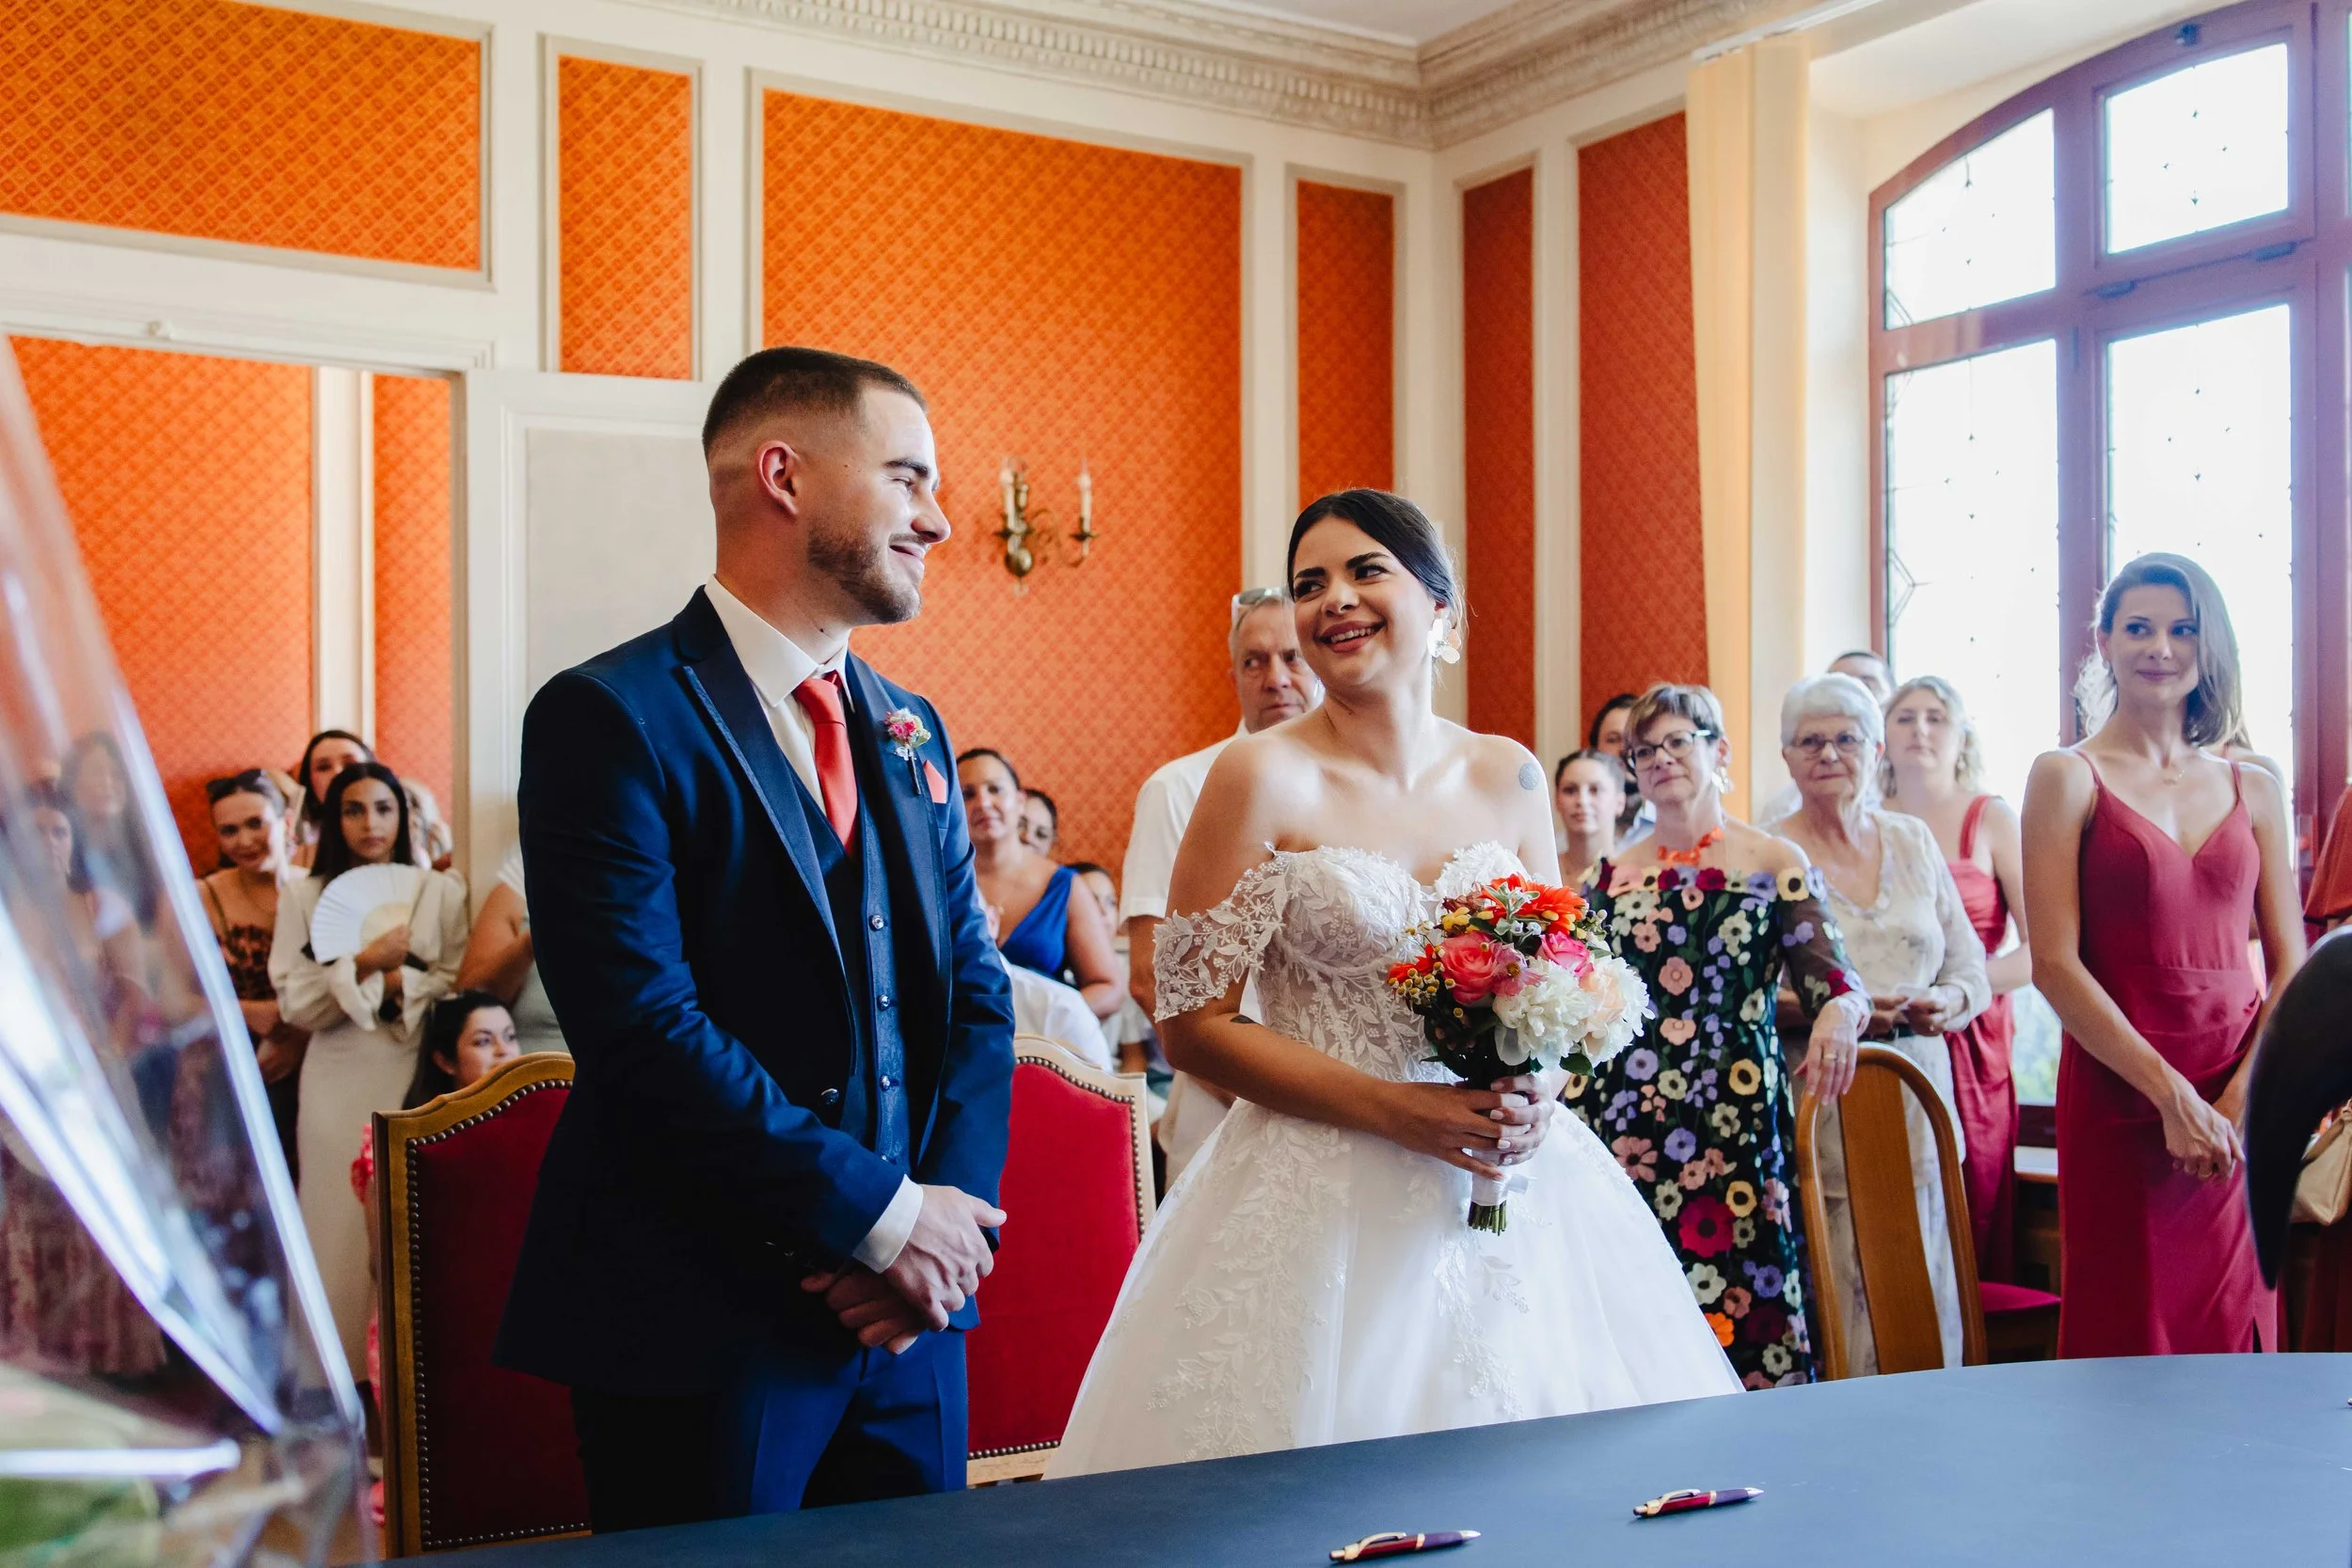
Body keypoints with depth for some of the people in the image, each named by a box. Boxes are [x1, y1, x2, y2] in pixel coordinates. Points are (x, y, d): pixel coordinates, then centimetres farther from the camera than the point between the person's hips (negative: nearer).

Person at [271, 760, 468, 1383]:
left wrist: (395, 982, -13)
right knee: (343, 1224, 2)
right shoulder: (303, 896, 7)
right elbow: (295, 1003, -1)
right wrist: (362, 965, -13)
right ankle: (343, 1370, 11)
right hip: (338, 1085, 1)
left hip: (414, 1079, 0)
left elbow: (457, 987, -1)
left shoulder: (441, 892, 6)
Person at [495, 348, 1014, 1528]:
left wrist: (955, 1211, -6)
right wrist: (884, 1211, -16)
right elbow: (645, 1029, -19)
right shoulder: (611, 718, -11)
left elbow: (975, 991, 10)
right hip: (705, 1324, -6)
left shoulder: (908, 730, 11)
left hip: (909, 1316, 7)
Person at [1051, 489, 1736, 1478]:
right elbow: (1193, 1022, -8)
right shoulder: (1263, 778, -7)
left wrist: (1538, 1091, -5)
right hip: (1325, 1198, -4)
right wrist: (1395, 1110, -15)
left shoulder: (1509, 777, 6)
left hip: (1510, 1181, 4)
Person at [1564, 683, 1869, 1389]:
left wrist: (1839, 1013, -26)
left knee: (1734, 1302, -4)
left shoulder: (1777, 864, 3)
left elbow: (1832, 979, -3)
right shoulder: (1613, 875, 13)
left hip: (1733, 1119, -3)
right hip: (1625, 1117, 3)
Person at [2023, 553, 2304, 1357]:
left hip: (2237, 1110, 4)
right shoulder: (2068, 778, 0)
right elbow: (2054, 963, -8)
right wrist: (2171, 1093, -13)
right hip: (2118, 1092, -3)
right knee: (2128, 1335, 0)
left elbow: (2290, 966, 8)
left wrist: (2245, 1094, -7)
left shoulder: (2253, 790, 12)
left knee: (2232, 1336, 7)